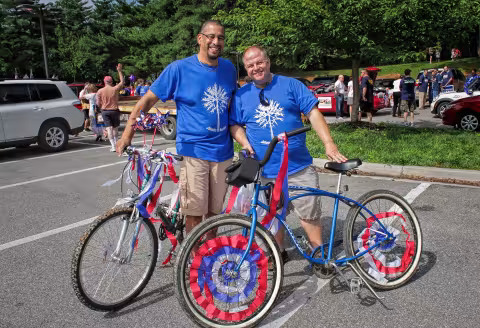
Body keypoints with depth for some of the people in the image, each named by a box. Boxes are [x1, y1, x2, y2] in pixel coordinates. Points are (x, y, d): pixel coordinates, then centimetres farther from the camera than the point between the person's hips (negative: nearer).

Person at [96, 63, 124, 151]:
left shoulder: (100, 91, -5)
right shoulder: (115, 89, -8)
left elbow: (98, 104, -2)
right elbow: (122, 82, 8)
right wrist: (119, 71, 12)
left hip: (105, 111, 0)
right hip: (114, 110, 0)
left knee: (109, 128, -2)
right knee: (115, 128, 16)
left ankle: (113, 146, -9)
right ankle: (115, 143, 28)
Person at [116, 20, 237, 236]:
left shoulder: (229, 68, 6)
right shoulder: (179, 69, -6)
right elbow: (148, 99, -4)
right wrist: (127, 133, -10)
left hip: (222, 150, 4)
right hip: (193, 150, -4)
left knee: (214, 210, 13)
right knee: (195, 213, -1)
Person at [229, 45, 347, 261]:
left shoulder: (291, 85, 3)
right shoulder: (241, 95, 8)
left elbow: (313, 114, -2)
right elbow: (234, 125, 13)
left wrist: (329, 144, -12)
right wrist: (244, 142, -8)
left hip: (299, 166, -1)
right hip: (265, 170, 2)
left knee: (310, 212, 4)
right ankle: (279, 252, 33)